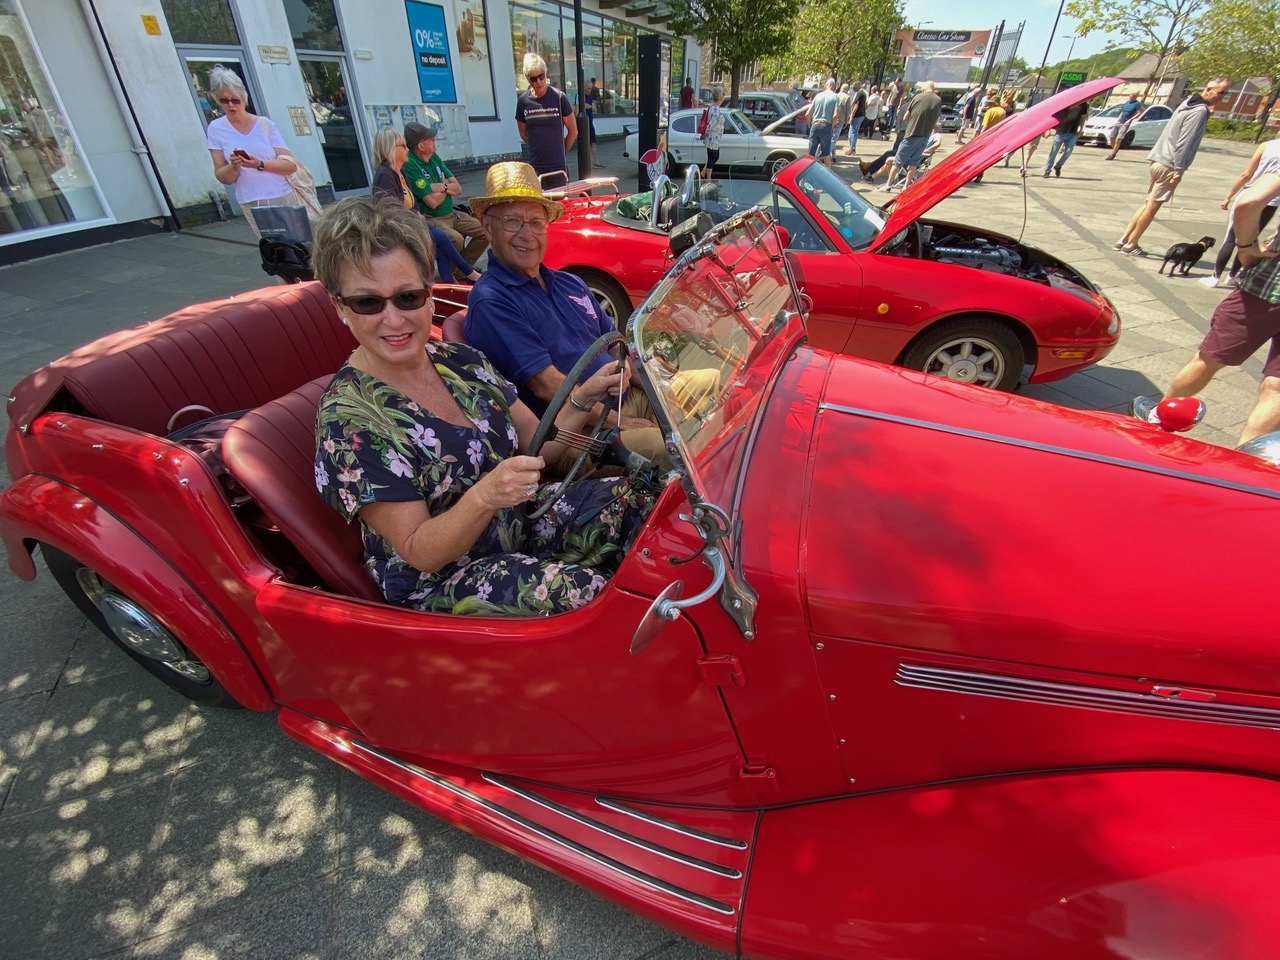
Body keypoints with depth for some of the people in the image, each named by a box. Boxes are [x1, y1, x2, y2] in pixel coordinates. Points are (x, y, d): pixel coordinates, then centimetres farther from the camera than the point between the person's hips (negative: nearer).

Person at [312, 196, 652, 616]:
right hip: (437, 584, -6)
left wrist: (584, 399, -13)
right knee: (588, 594, -31)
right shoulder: (347, 417, -18)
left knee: (638, 502, -12)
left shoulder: (462, 360, -1)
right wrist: (483, 498, -38)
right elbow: (419, 553, -18)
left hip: (520, 522, 6)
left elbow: (536, 445, 5)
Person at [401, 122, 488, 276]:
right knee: (456, 239, -34)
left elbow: (458, 188, 7)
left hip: (451, 214, 9)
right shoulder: (410, 165, -17)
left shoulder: (434, 157, 8)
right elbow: (432, 202, -21)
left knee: (485, 231, -1)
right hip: (430, 219, -8)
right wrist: (447, 188, -3)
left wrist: (442, 186, -14)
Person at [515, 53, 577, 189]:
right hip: (535, 166, 2)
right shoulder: (522, 101, 1)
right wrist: (538, 149, 13)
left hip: (558, 165, -2)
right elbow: (523, 133, 14)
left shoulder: (558, 97, -5)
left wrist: (561, 151, 10)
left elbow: (573, 131, 3)